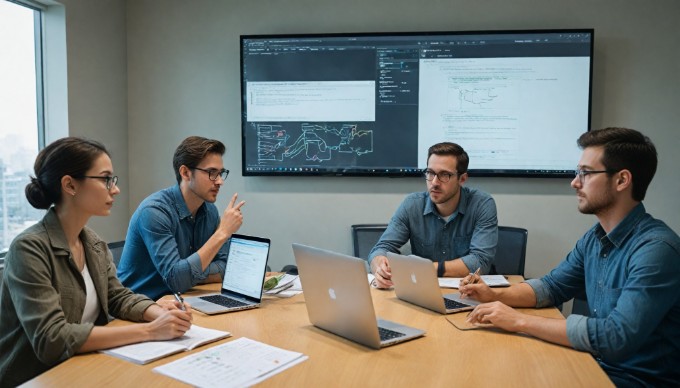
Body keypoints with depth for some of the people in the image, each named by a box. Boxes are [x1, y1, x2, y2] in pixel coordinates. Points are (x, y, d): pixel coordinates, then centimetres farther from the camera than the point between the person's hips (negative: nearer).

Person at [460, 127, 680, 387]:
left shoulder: (656, 249, -24)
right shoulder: (594, 238, 3)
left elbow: (617, 337, -32)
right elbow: (552, 286, 13)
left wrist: (520, 321, -27)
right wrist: (496, 295, -5)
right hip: (599, 363, 7)